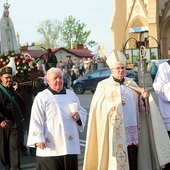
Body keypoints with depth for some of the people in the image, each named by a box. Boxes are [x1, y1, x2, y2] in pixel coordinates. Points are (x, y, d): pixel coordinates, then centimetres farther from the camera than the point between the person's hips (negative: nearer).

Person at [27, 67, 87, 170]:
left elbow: (82, 112, 22)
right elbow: (36, 120, -6)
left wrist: (79, 116, -2)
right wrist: (38, 140, -15)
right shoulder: (41, 97, 0)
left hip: (71, 146, 5)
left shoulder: (71, 95, 15)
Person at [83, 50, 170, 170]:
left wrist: (144, 97, -6)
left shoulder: (131, 83, 13)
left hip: (133, 130, 4)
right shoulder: (104, 86, 1)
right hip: (115, 132, -4)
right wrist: (114, 104, -20)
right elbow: (98, 107, -7)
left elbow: (140, 105, 14)